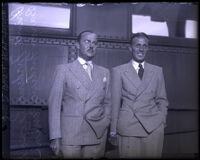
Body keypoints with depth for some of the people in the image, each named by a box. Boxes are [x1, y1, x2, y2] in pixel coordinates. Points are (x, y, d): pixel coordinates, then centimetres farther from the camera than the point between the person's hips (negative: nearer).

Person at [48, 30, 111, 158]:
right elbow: (55, 103, -2)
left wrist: (105, 123, 2)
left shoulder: (104, 72, 13)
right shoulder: (64, 70, 3)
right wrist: (55, 137, -8)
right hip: (70, 134, -2)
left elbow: (107, 102, 16)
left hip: (97, 135, 3)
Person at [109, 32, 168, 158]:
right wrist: (113, 131, 3)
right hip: (128, 128, -1)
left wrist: (162, 123, 3)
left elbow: (162, 100, 14)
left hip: (154, 129, 2)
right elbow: (115, 102, 4)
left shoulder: (158, 71, 11)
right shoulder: (118, 71, 5)